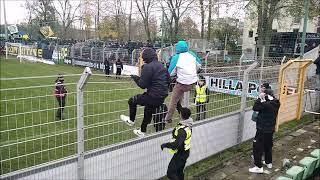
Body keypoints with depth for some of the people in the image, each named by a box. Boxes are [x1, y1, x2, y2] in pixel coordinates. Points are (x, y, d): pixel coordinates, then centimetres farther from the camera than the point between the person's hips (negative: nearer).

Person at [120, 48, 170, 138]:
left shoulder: (148, 67, -16)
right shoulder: (162, 66, 9)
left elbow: (143, 85, -17)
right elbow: (167, 81, 16)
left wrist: (135, 78, 0)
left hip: (153, 96, -8)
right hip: (162, 97, 9)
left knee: (132, 101, 12)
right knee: (148, 111, 27)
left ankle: (131, 120, 31)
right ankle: (142, 131, 43)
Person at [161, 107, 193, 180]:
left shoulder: (182, 130, -31)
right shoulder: (188, 124, -3)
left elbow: (177, 144, -36)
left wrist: (165, 145, -25)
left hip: (180, 153, -9)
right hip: (185, 152, 9)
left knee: (170, 173, -2)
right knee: (179, 172, 24)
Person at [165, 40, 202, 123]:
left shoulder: (176, 58, -12)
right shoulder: (192, 54, 1)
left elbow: (171, 73, -7)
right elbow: (199, 65, 17)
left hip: (182, 83, -5)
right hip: (193, 82, 5)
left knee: (174, 101, 8)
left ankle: (168, 118, 15)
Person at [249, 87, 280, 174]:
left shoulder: (266, 104, -25)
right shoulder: (276, 103, 1)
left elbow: (255, 108, -17)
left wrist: (260, 98, -13)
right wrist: (263, 100, -2)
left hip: (262, 130, -9)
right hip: (271, 129, 9)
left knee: (257, 147, 0)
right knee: (268, 146, 23)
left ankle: (259, 167, 4)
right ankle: (268, 162, 38)